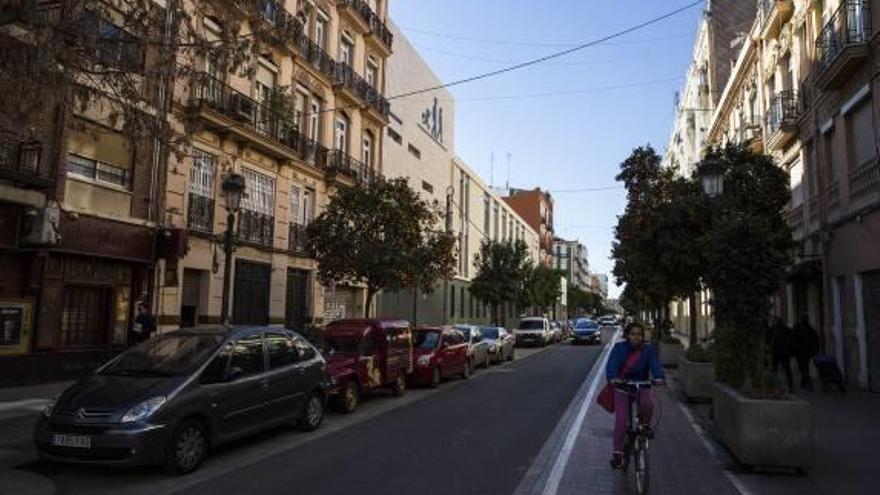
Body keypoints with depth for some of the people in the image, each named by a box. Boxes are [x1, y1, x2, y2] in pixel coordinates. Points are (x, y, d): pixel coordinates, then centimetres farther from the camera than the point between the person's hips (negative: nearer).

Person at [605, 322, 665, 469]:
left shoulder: (648, 350, -4)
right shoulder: (619, 348, -8)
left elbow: (655, 365, -20)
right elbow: (612, 364, -22)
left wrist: (660, 377, -42)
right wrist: (612, 378, -44)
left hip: (642, 386, 1)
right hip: (622, 387, -1)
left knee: (648, 403, -31)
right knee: (621, 420, -10)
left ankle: (645, 424, 2)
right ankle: (618, 453, 1)